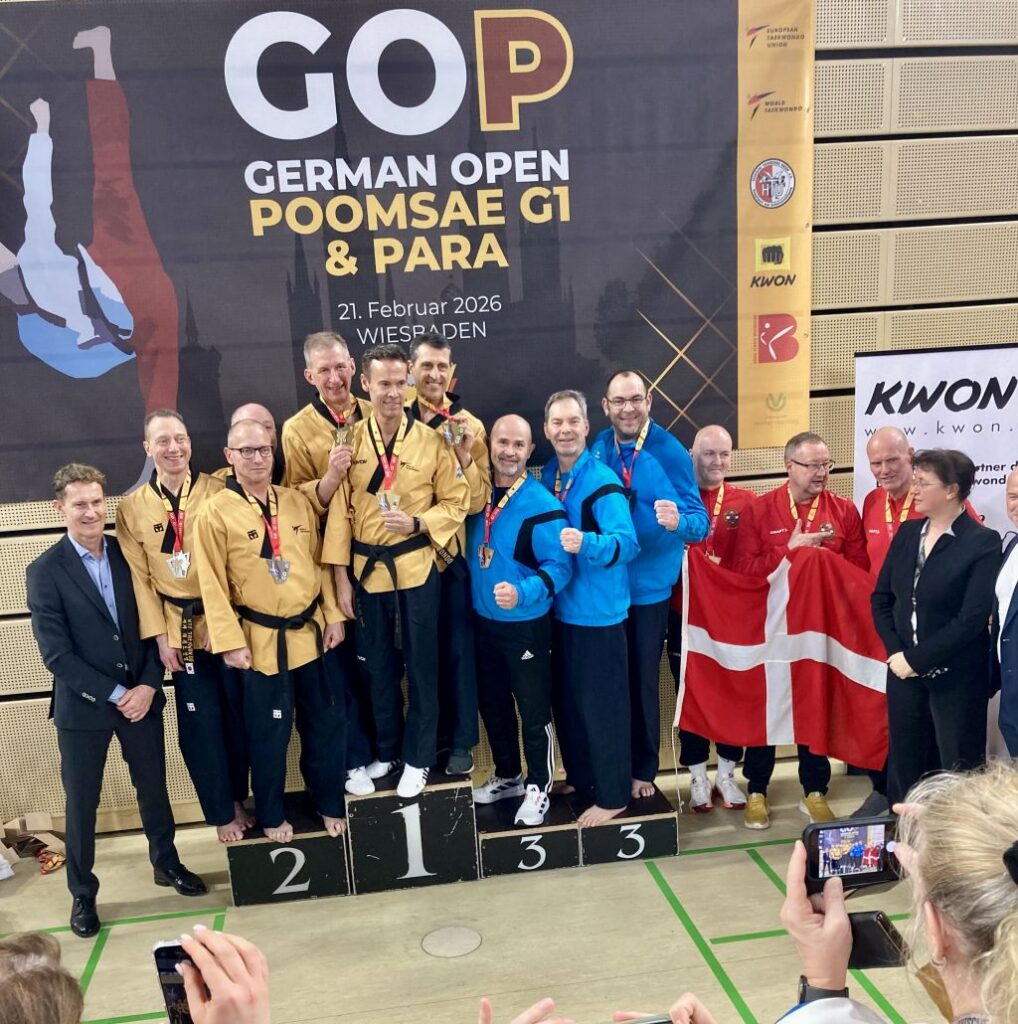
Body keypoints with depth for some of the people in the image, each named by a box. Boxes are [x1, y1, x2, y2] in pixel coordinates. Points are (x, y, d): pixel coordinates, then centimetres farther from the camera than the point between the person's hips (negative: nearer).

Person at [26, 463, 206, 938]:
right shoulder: (44, 571, -10)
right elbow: (56, 654, -13)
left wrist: (148, 685, -9)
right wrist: (114, 694, -16)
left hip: (140, 695, 3)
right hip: (82, 706, -3)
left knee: (153, 786, 17)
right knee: (81, 802, 10)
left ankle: (166, 863, 39)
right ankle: (82, 894, 29)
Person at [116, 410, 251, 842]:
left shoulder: (218, 491, -5)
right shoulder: (132, 508, 0)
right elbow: (140, 577, 1)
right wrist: (160, 636, -4)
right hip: (181, 631, 1)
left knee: (239, 717, 11)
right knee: (200, 726, 8)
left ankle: (238, 798, 32)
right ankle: (223, 813, 24)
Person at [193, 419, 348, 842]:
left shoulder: (297, 501, 6)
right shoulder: (214, 512, -8)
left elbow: (319, 562, 9)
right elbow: (213, 585, -10)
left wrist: (333, 614, 5)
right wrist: (231, 642, -13)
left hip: (310, 631, 4)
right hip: (261, 640, -4)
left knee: (326, 722, 14)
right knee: (269, 732, 8)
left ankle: (330, 803, 32)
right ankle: (271, 815, 28)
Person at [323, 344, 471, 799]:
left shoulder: (431, 441, -6)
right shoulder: (349, 441, -2)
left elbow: (456, 502, -1)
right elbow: (338, 509, -2)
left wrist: (417, 523, -18)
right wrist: (340, 575, -4)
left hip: (416, 569, -2)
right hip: (366, 569, 2)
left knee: (420, 666, 8)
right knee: (378, 666, 15)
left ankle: (417, 757, 24)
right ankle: (386, 750, 33)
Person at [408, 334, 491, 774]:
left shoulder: (468, 425, -2)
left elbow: (478, 501, -7)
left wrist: (465, 455, -20)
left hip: (451, 553, -1)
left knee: (457, 649, 8)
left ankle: (460, 741, 23)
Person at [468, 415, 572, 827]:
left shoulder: (542, 505, -18)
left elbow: (558, 566, -21)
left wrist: (522, 592, -34)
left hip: (526, 624, -6)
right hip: (483, 620, 6)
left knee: (534, 711, 6)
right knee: (492, 705, 19)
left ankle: (537, 787, 25)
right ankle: (507, 776, 39)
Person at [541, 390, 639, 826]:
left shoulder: (602, 481, -17)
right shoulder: (546, 476, 5)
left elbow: (627, 542, -27)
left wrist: (586, 543, -43)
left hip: (598, 610, -7)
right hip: (560, 607, 7)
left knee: (601, 704, 3)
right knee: (566, 699, 19)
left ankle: (612, 796, 18)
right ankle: (579, 777, 37)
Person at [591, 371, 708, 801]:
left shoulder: (671, 452, -12)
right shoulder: (595, 449, -1)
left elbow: (699, 520, -15)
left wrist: (678, 522, -36)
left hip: (648, 585, -3)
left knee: (643, 680, 10)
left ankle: (643, 770, 28)